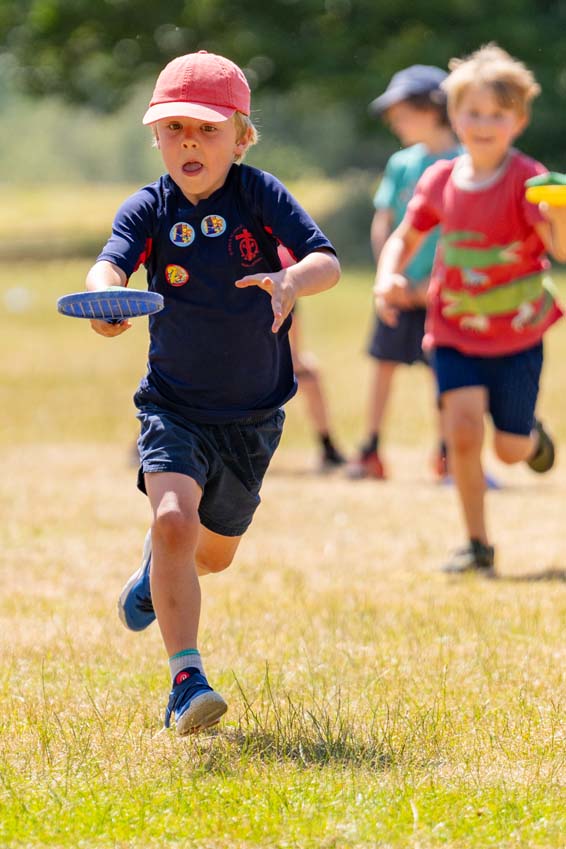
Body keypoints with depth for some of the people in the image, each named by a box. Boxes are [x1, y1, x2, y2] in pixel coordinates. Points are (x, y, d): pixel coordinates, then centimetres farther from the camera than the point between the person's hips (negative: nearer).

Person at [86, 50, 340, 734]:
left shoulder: (260, 195, -10)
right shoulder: (149, 209, -8)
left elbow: (327, 261, -20)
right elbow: (110, 263, -25)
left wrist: (293, 280, -43)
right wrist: (106, 296, -50)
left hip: (253, 415, 2)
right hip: (174, 407, -1)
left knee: (212, 554, 19)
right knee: (174, 520, -27)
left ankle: (158, 565, 56)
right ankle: (185, 681, -24)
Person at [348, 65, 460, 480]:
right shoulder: (402, 164, 6)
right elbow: (383, 223, 7)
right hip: (401, 287, 4)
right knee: (385, 362, 4)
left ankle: (446, 453, 13)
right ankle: (371, 450, 11)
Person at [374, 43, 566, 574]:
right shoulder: (440, 180, -3)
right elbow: (404, 237, 11)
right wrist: (388, 276, -9)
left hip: (517, 332, -2)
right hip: (454, 332, 2)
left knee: (510, 449, 5)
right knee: (462, 425, -17)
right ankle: (477, 545, -5)